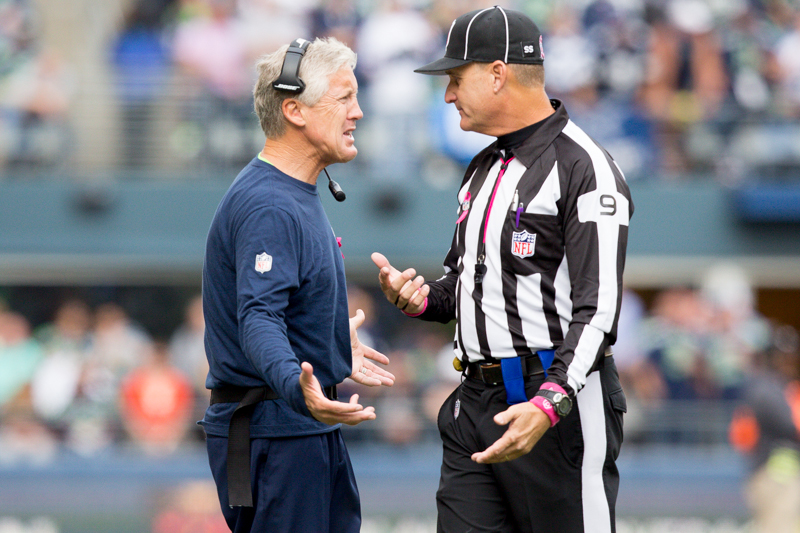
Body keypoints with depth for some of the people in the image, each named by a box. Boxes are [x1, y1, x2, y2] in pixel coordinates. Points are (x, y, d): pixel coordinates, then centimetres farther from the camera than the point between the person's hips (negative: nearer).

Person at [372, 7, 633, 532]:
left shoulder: (585, 170, -11)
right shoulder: (482, 171, 19)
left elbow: (598, 311, -18)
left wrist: (549, 405, -31)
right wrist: (421, 298, 5)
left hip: (560, 405, -8)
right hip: (474, 405, 8)